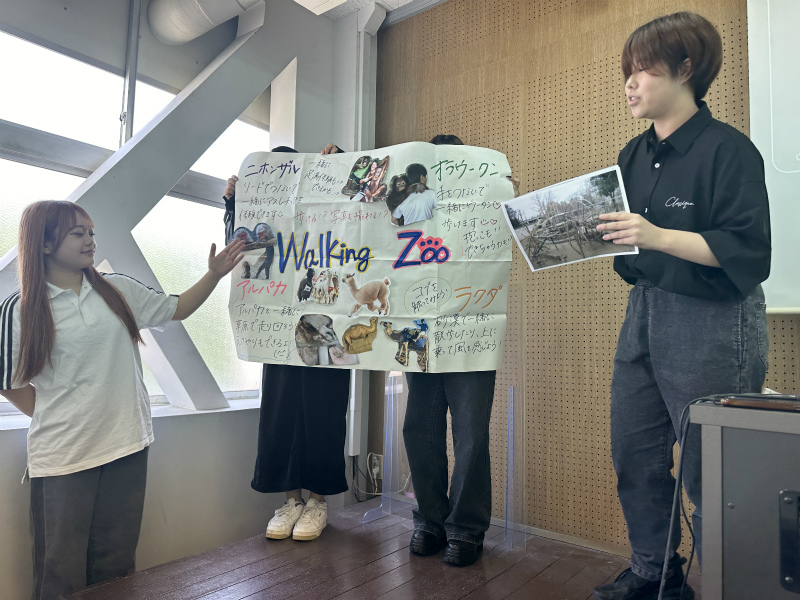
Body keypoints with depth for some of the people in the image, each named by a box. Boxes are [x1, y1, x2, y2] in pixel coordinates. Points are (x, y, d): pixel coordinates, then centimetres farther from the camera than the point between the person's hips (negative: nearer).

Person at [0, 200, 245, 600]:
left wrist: (214, 274, 3)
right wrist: (55, 420, 3)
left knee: (117, 567, 15)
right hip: (62, 457, -2)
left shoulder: (118, 290, 5)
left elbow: (177, 310, 13)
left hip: (127, 446, 3)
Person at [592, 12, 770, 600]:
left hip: (713, 322, -7)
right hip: (645, 312, 7)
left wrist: (657, 236, -27)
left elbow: (746, 249, -17)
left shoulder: (728, 149, -10)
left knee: (708, 470, 5)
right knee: (634, 456, 13)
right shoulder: (635, 154, 12)